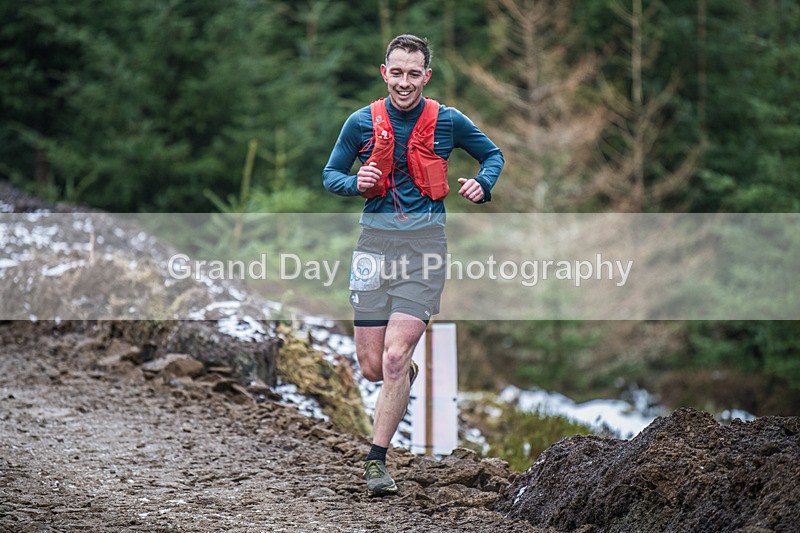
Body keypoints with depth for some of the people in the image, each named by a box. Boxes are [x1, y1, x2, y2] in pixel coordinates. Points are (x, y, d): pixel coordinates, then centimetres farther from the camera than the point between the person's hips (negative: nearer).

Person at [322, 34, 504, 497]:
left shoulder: (448, 122, 1)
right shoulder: (362, 123, 3)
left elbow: (493, 154, 17)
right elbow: (331, 175, 14)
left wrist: (483, 186, -4)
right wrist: (356, 183, -9)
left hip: (425, 245, -2)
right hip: (375, 241, 2)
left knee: (395, 357, -14)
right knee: (372, 367, 2)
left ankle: (377, 462, -5)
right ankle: (409, 375, 41)